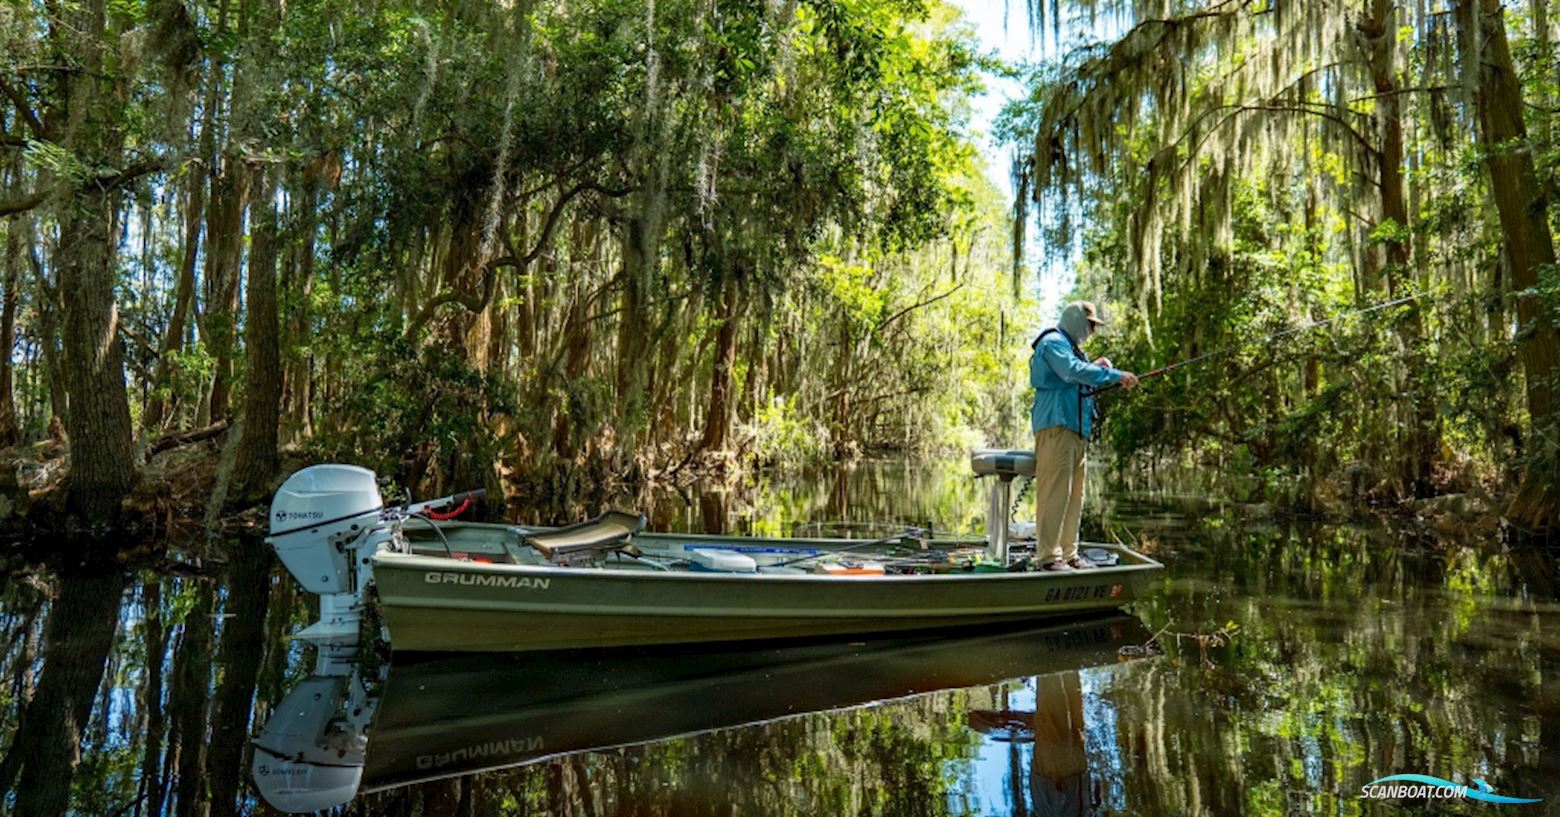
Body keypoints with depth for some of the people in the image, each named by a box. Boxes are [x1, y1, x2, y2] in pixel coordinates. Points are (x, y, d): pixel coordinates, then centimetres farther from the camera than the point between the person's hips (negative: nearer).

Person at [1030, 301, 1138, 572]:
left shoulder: (1070, 347, 28)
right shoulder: (1053, 342, -5)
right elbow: (1074, 371, -22)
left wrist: (1094, 367, 16)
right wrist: (1115, 375, -20)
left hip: (1075, 429, 11)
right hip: (1056, 425, -11)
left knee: (1074, 494, 9)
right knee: (1055, 491, -13)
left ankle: (1069, 554, 13)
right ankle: (1048, 555, -13)